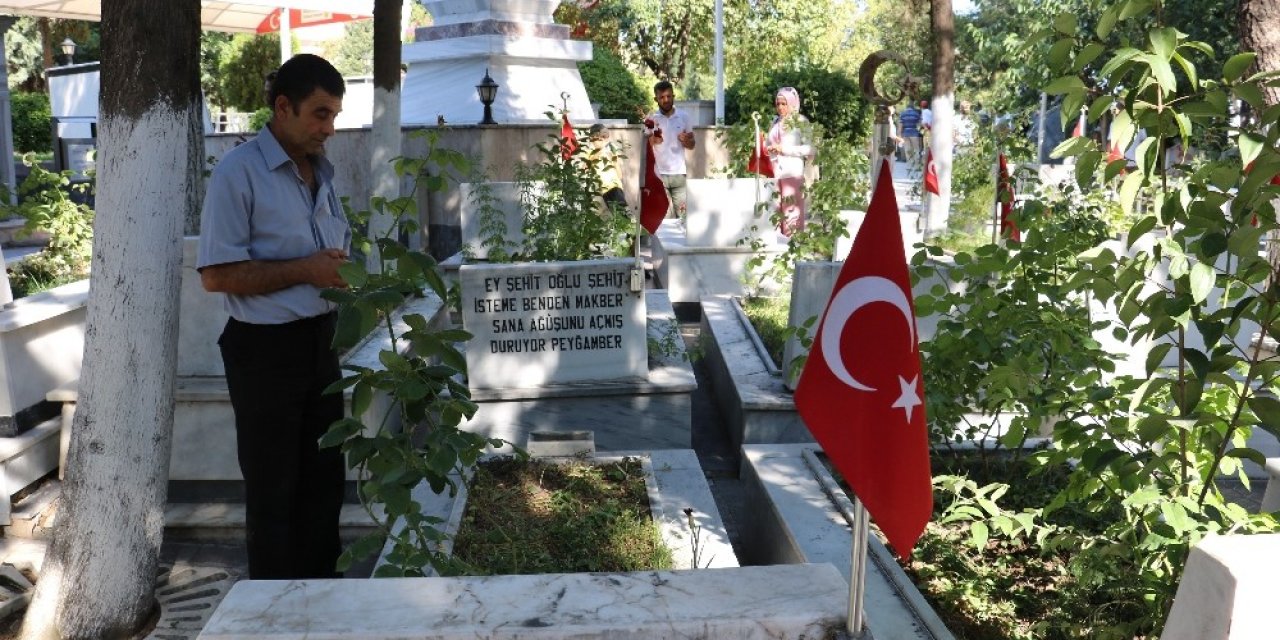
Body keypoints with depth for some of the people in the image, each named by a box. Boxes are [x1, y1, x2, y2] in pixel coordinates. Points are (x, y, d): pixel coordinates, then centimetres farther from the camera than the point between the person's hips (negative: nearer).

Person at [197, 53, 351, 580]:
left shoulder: (321, 171, 11)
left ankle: (322, 584, 33)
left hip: (320, 341, 8)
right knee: (273, 487, 5)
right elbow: (216, 275, -19)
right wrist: (306, 270, -22)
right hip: (265, 349, -7)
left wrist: (343, 267, 4)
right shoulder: (238, 173, -14)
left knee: (324, 476, 17)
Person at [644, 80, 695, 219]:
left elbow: (692, 145, 11)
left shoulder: (683, 117, 6)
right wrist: (651, 141, -21)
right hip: (658, 174, -1)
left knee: (683, 213, 1)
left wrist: (686, 141, -11)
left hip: (679, 173, 1)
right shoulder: (650, 119, 1)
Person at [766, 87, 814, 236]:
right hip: (776, 172, 5)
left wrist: (785, 149, -12)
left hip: (792, 172, -5)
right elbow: (768, 143, 24)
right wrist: (768, 148, 1)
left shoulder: (800, 121, -1)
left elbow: (809, 149, -9)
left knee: (792, 211, -5)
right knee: (777, 209, 3)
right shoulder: (776, 121, 14)